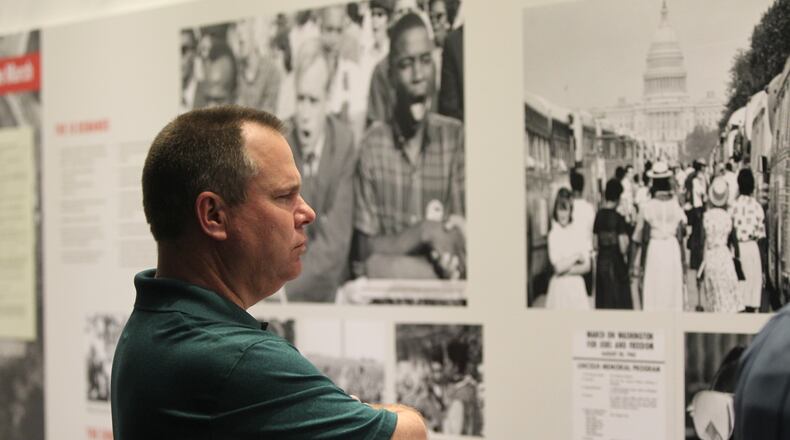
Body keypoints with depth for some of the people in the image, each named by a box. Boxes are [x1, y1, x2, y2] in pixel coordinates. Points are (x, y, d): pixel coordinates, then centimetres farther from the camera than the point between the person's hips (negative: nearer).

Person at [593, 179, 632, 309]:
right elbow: (623, 248, -18)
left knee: (603, 302, 12)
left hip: (601, 263, 5)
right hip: (616, 264, -5)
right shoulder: (618, 218, -14)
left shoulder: (599, 215, 1)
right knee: (619, 302, 3)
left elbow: (596, 245, 4)